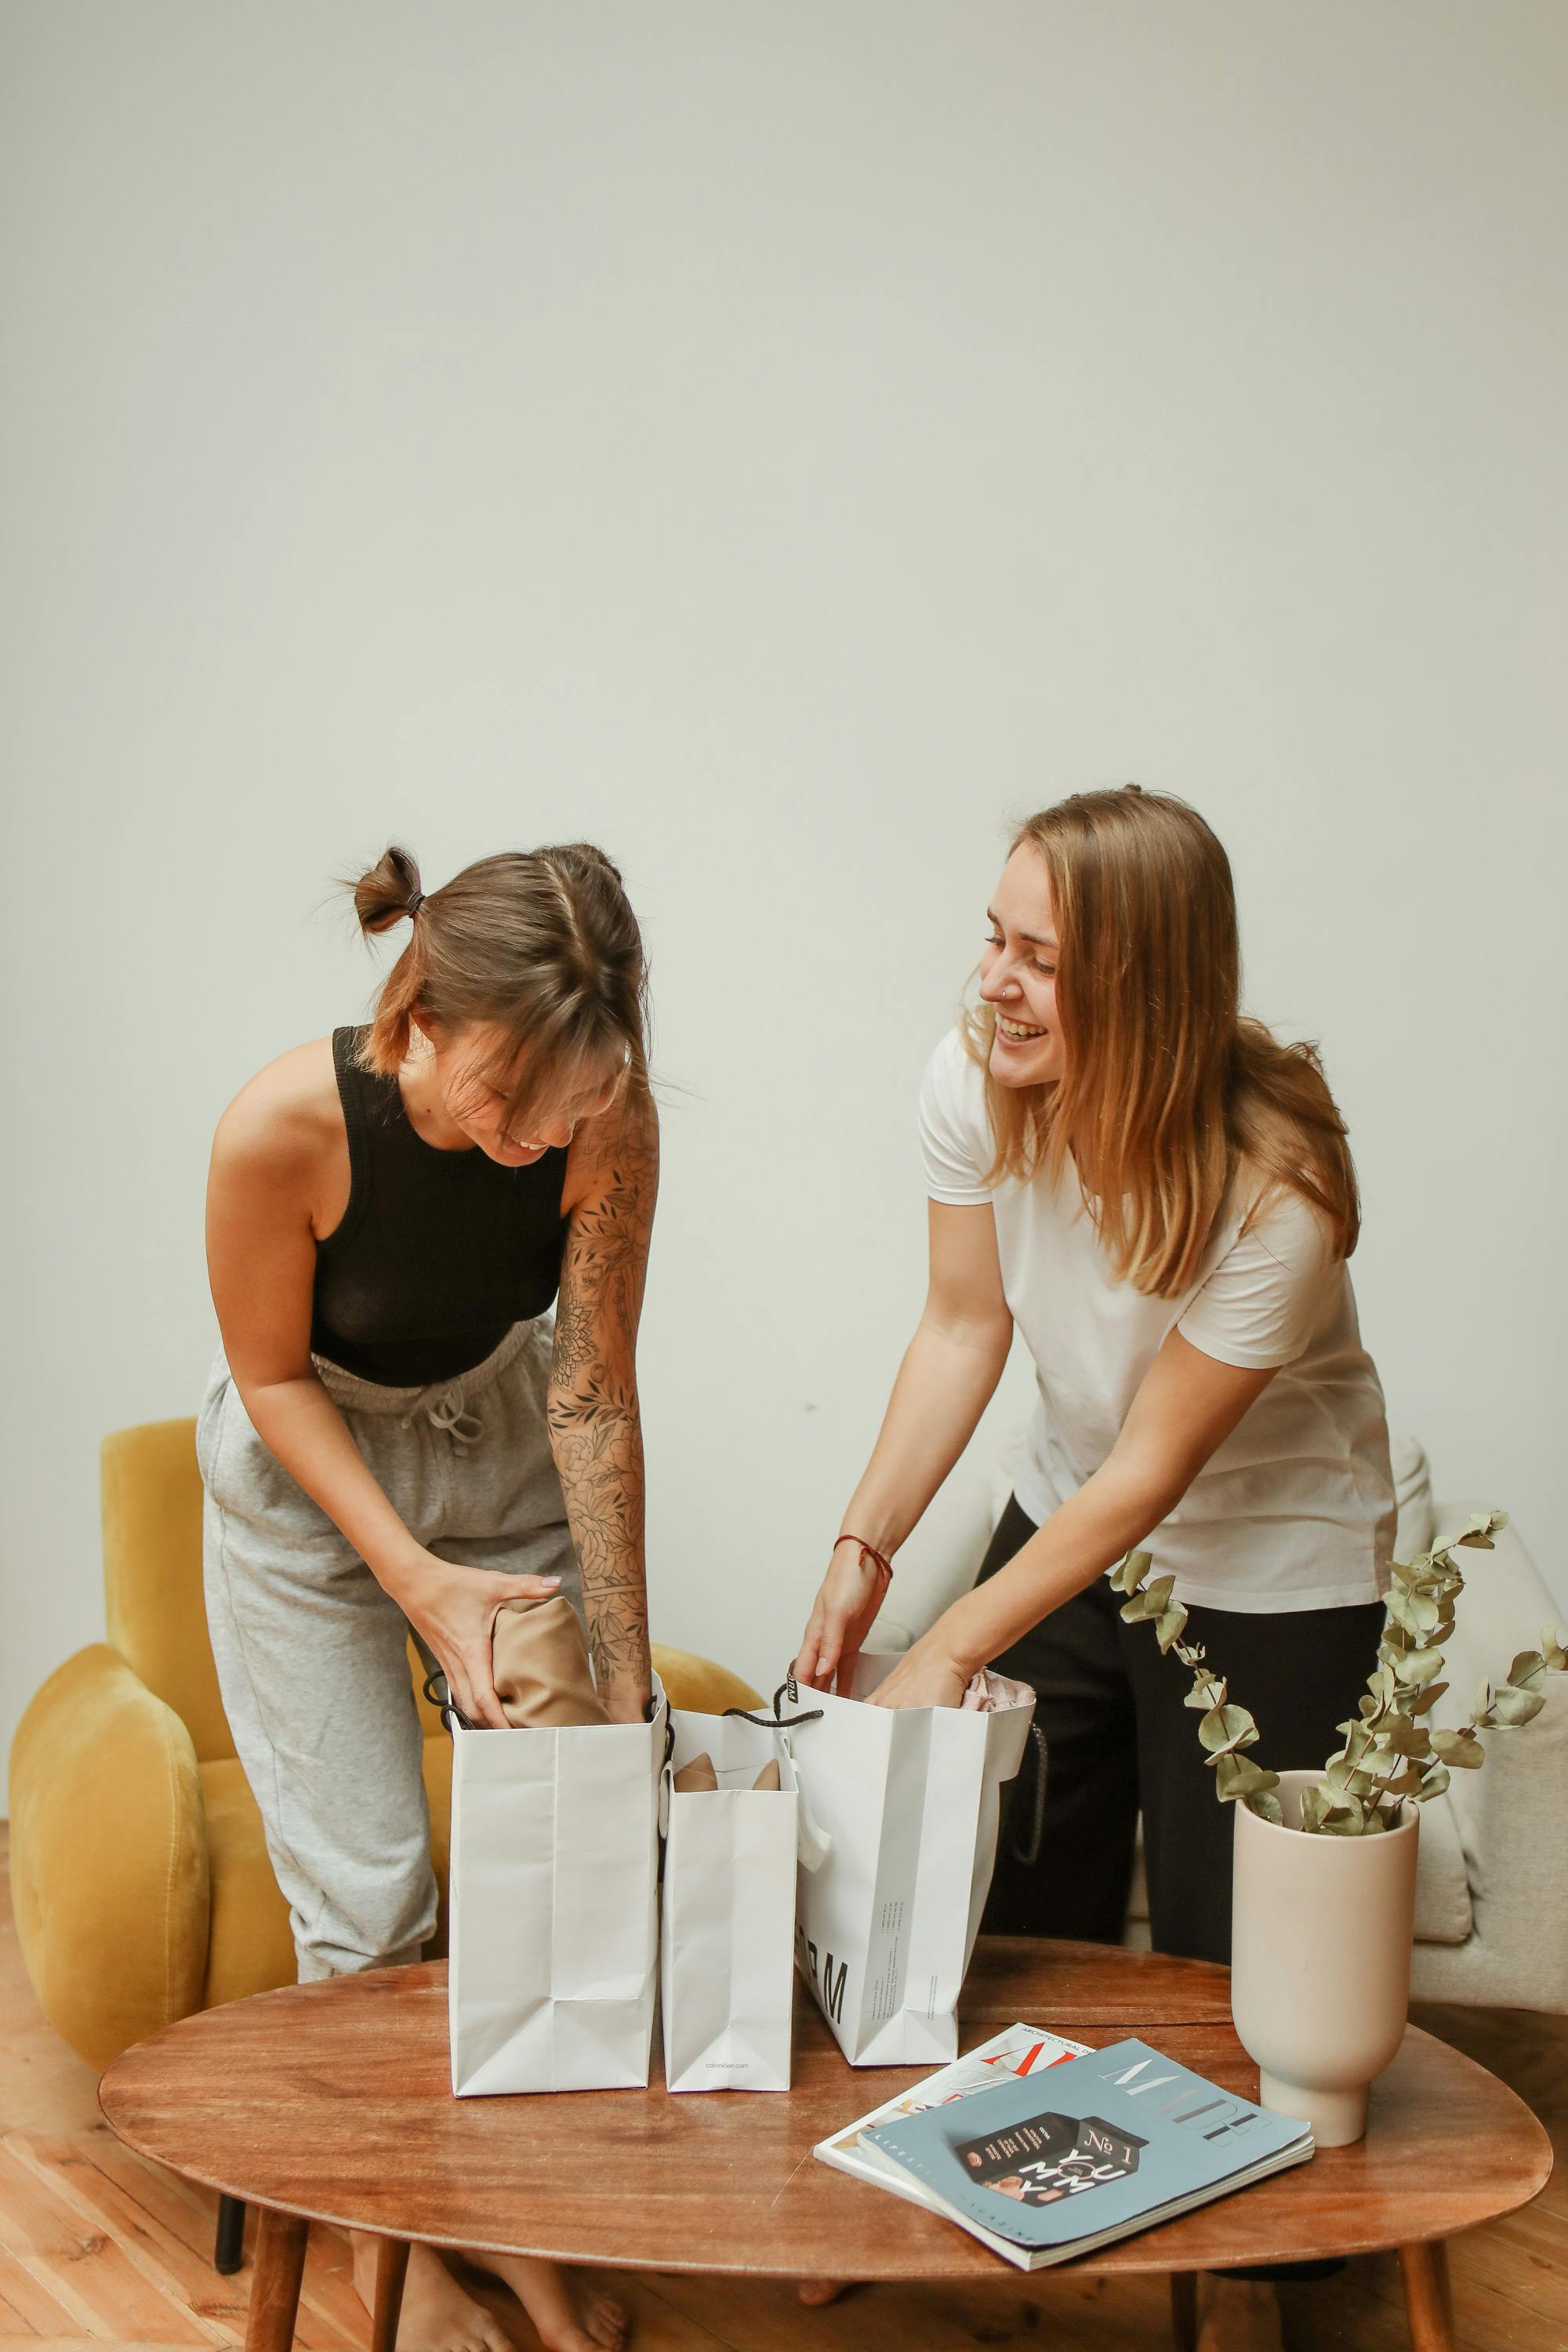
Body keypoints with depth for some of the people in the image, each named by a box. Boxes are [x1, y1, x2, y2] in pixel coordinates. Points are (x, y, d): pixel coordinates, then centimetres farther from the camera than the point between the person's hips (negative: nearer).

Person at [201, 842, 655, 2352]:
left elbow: (593, 1393, -19)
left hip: (503, 1457, 3)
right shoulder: (283, 1127, -33)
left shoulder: (606, 1121, -27)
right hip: (307, 1487, -2)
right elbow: (274, 1379, -17)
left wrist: (625, 1678, -18)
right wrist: (417, 1577, -25)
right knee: (368, 1896, -3)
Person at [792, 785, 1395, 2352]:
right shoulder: (972, 1084, -18)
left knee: (1221, 1958, 3)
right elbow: (964, 1325, -4)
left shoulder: (1272, 1186, -32)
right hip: (1071, 1522, 5)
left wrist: (951, 1650, -20)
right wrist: (864, 1548, -9)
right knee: (1014, 1908, 12)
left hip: (1268, 1575, -5)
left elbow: (1152, 1472, -24)